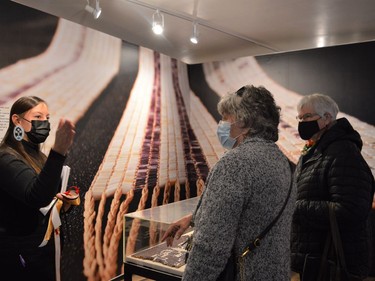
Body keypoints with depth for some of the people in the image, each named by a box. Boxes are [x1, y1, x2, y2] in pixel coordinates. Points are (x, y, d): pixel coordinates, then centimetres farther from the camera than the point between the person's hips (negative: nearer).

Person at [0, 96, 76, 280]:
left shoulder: (37, 156, 7)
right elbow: (37, 196, -37)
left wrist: (60, 201, 0)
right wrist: (58, 152, -49)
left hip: (44, 247, 8)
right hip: (19, 255, -8)